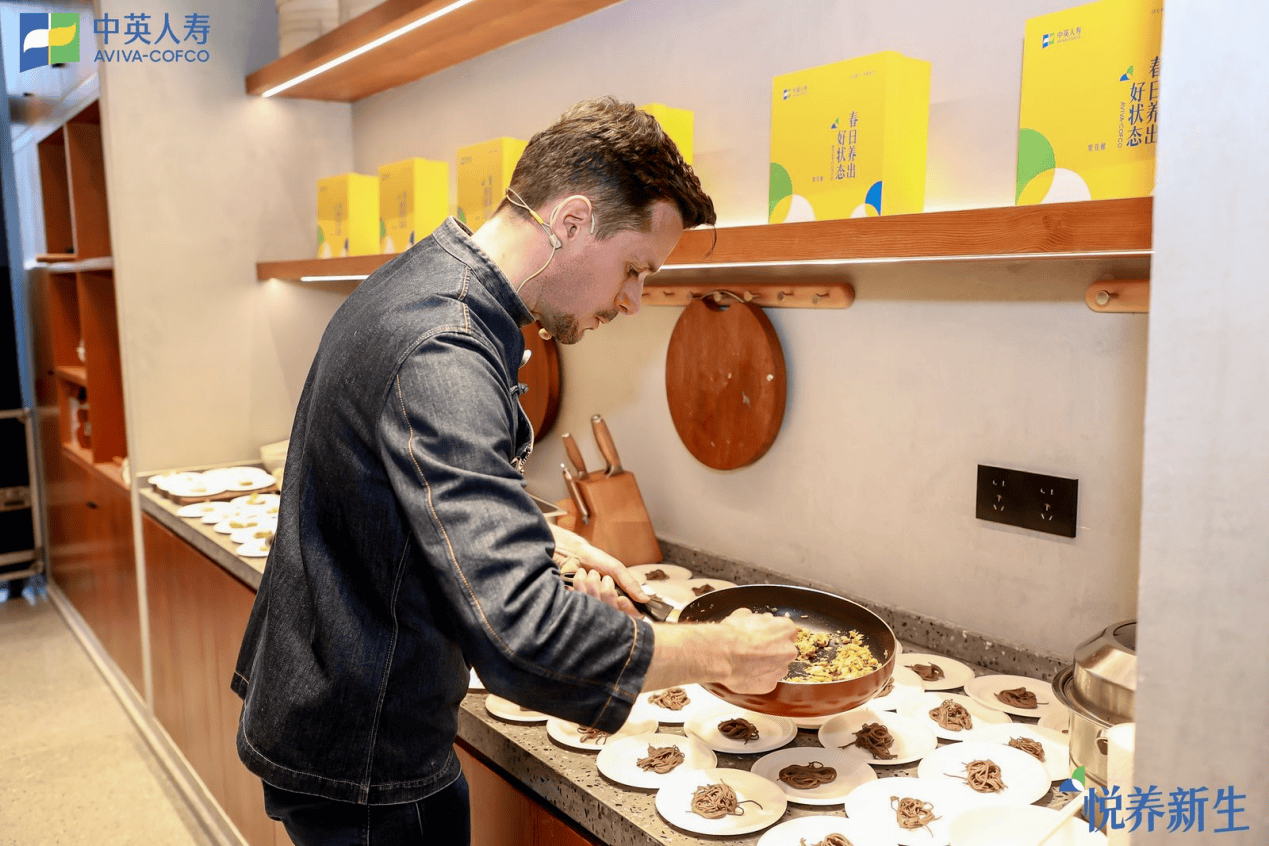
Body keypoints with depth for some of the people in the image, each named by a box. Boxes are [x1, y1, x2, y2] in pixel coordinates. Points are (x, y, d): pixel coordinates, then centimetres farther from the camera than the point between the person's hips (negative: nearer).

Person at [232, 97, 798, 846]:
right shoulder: (441, 356, -32)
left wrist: (548, 540, 8)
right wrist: (721, 654, -25)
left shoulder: (424, 282, 2)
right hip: (362, 769, -9)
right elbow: (524, 636, -38)